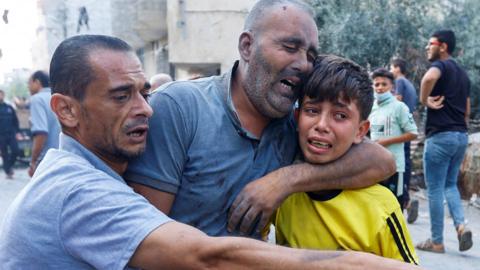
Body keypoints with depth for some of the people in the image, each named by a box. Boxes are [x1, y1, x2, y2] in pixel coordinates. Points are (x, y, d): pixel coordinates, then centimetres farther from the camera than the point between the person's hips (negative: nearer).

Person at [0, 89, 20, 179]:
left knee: (15, 151, -10)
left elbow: (15, 120, 12)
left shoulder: (10, 108, 8)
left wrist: (17, 132, 5)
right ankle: (8, 172, 12)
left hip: (11, 134, 2)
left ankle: (10, 165, 15)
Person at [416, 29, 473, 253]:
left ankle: (436, 241, 8)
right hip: (461, 135, 8)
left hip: (440, 135, -8)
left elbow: (429, 77, -33)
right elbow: (467, 110, 21)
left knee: (435, 189, 1)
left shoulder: (440, 65, -7)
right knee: (450, 184, 19)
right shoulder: (463, 74, 19)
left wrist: (424, 101, -18)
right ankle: (461, 225, -1)